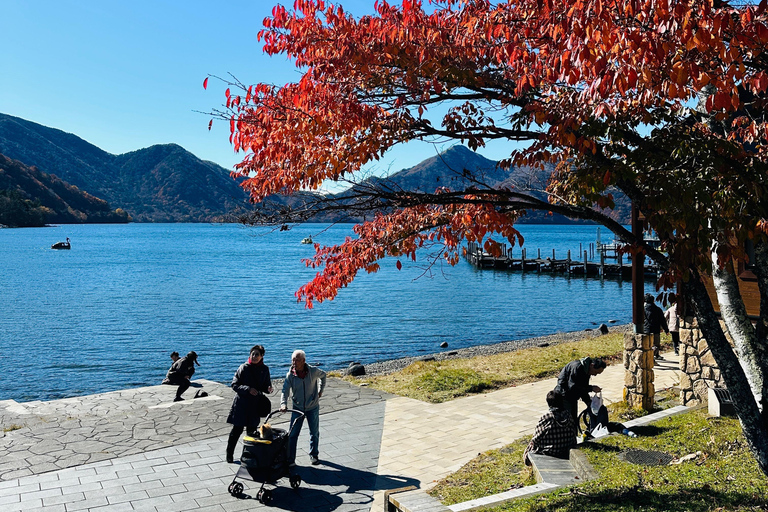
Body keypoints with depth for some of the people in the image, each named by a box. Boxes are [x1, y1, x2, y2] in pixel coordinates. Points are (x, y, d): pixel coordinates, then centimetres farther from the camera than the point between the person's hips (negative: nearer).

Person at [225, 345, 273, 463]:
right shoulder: (243, 368, -7)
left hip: (255, 404, 3)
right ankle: (229, 454, 13)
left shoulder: (264, 369, 5)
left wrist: (268, 389, -10)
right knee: (237, 429, -1)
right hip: (241, 403, -3)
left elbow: (266, 385, 13)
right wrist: (248, 389, -21)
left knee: (252, 429, 7)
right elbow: (234, 385, -8)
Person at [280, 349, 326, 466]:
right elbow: (285, 390, -22)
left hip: (312, 407, 0)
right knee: (293, 434, -3)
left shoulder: (313, 371, -14)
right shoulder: (290, 375, -14)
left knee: (314, 433, 11)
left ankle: (314, 456, 31)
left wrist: (320, 390, 6)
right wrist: (283, 404, -38)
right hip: (297, 408, 0)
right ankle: (290, 459, 6)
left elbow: (323, 375, 8)